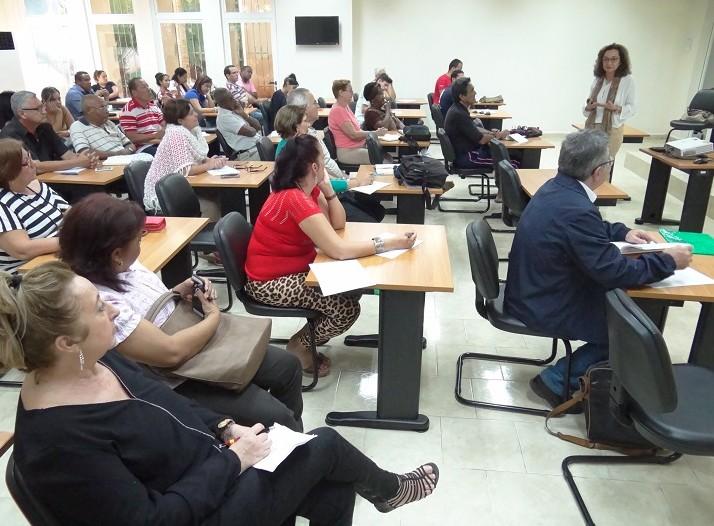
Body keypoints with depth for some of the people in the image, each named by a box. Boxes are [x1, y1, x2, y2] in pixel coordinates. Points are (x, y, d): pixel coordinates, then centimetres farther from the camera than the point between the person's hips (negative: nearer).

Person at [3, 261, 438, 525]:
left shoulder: (96, 361, -5)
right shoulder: (60, 441, -31)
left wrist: (225, 428, -3)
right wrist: (233, 459, -20)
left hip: (208, 470, 7)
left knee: (336, 489, 4)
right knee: (327, 445, -1)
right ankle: (389, 489, 32)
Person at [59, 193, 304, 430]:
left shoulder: (123, 266, -3)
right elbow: (171, 352, -30)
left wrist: (181, 291, -4)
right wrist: (214, 317, -14)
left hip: (200, 347, 9)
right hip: (175, 384, -9)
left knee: (288, 365, 9)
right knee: (273, 416, -14)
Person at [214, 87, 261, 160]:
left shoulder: (234, 110, 13)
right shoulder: (224, 117, -14)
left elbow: (258, 126, 9)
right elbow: (251, 132, -19)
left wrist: (244, 114, -4)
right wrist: (254, 129, 3)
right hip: (249, 153, -9)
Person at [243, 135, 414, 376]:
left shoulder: (306, 189, 0)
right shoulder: (295, 199, -30)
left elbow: (338, 224, 4)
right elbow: (339, 250, -34)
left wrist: (328, 189, -10)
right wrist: (390, 243, -29)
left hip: (294, 268, 10)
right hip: (270, 282, -9)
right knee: (347, 309, -15)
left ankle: (313, 331, 24)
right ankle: (299, 347, 8)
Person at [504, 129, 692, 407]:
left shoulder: (556, 187, -2)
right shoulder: (576, 210, -30)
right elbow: (615, 272, -24)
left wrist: (623, 232, 9)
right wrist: (667, 261, -10)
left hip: (532, 291, 9)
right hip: (546, 309, -9)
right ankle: (557, 380, 8)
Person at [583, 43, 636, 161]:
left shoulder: (627, 81, -5)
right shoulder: (597, 80, 6)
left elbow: (633, 108, -4)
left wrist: (616, 108, -22)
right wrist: (588, 107, -8)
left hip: (612, 130, -3)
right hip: (591, 128, 4)